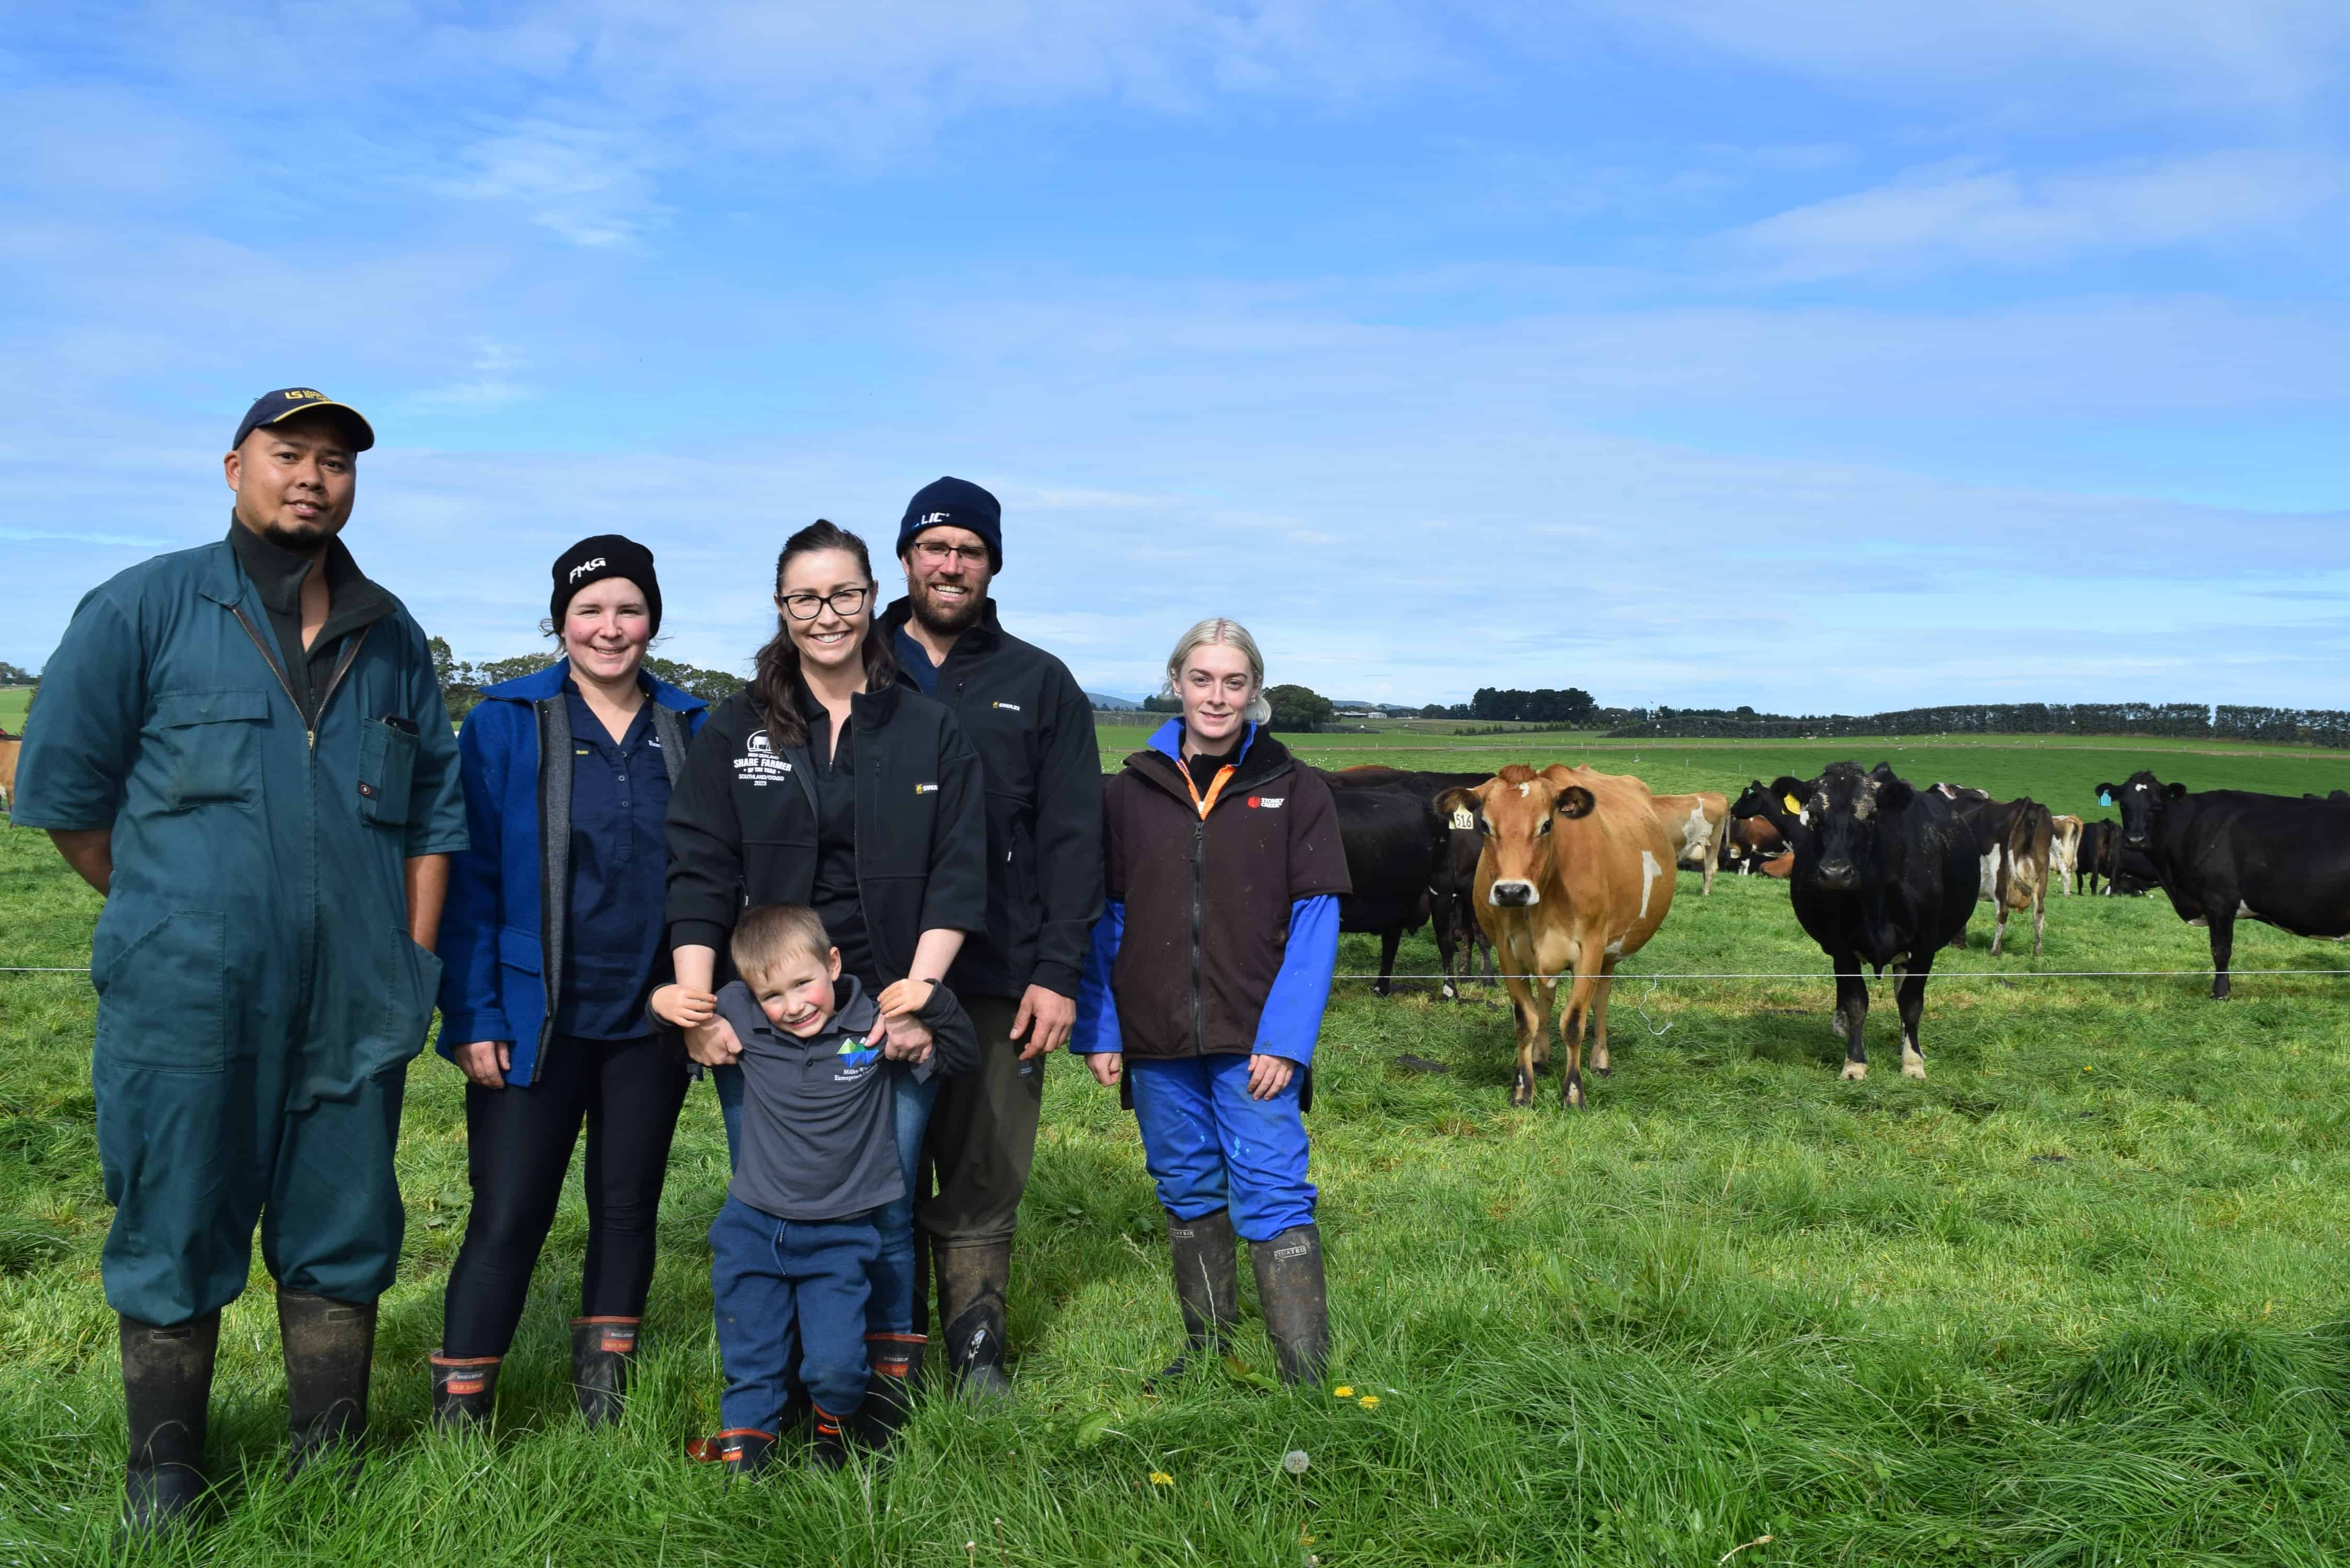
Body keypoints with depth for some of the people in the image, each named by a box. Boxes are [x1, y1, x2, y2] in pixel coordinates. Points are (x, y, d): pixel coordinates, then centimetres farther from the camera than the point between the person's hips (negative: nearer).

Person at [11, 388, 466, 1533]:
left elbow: (435, 807, 17)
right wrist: (172, 919, 6)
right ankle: (162, 1477, 21)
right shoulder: (144, 610, 1)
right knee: (175, 1236, 5)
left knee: (342, 1240, 9)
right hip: (188, 1005, -3)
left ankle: (329, 1468, 23)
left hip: (356, 1010, 4)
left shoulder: (390, 635, 13)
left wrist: (413, 957, 10)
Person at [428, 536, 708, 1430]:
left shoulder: (690, 728, 5)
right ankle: (457, 1415, 12)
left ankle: (606, 1409, 27)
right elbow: (470, 877, -5)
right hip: (533, 1022, -3)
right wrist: (473, 1016, -10)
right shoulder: (506, 726, -4)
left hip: (650, 1021, 3)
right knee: (507, 1218, -2)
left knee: (628, 1206, 12)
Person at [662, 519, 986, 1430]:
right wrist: (700, 1005, -9)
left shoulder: (932, 732, 6)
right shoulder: (736, 729, 6)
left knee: (885, 1210, 3)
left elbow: (957, 875, 1)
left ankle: (887, 1381, 21)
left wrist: (917, 995, -9)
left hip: (889, 1014, 0)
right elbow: (700, 874, 0)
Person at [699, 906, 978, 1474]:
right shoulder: (743, 1019, -6)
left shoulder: (873, 1026, -11)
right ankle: (742, 1457, 27)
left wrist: (932, 1000, -21)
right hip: (752, 1229, 2)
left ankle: (840, 1425, 23)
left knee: (835, 1366, -8)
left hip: (840, 1236, -2)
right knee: (750, 1367, 9)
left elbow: (963, 1054, -4)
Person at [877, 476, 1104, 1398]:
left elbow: (1072, 839, 5)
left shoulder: (1040, 685, 9)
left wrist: (1058, 974, -3)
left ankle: (977, 1349, 18)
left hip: (997, 983, 0)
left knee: (984, 1182, 4)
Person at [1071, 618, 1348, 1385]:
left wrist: (1285, 1038, -13)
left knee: (1273, 1192, -5)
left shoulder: (1293, 789, -1)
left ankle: (1307, 1376, -1)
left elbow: (1315, 922, -5)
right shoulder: (1133, 789, 5)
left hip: (1252, 1036, -3)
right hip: (1155, 1036, 3)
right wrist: (1098, 1029, 1)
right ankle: (1205, 1349, 29)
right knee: (1187, 1190, 14)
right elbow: (1106, 919, 7)